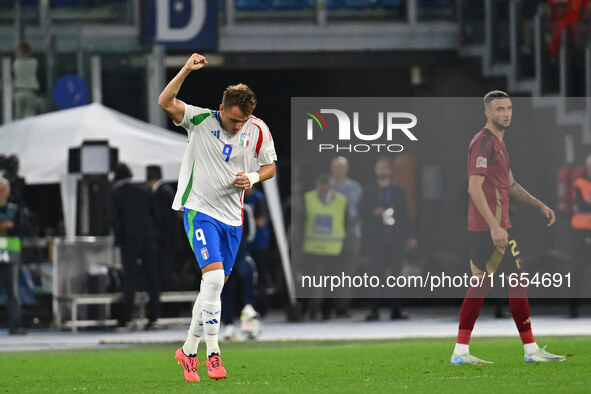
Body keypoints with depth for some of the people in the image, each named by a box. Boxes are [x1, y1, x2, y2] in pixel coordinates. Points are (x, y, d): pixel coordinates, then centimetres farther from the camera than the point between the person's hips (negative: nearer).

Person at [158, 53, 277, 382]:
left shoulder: (258, 130, 0)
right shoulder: (201, 120, -9)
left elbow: (270, 166, 13)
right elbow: (166, 102, -22)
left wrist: (253, 178, -9)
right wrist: (187, 71, -33)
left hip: (232, 217, 5)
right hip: (200, 210, -5)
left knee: (215, 287, 9)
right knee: (214, 278, -20)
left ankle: (189, 350, 24)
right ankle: (213, 354, -17)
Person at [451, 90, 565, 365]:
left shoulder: (497, 142, 19)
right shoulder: (484, 142, -13)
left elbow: (509, 185, 28)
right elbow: (474, 188, -21)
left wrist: (539, 205, 19)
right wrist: (494, 226, -25)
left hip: (480, 229, 10)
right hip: (491, 227, -10)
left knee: (481, 286, 9)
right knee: (518, 281, -4)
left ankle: (460, 352, 8)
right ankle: (531, 350, 1)